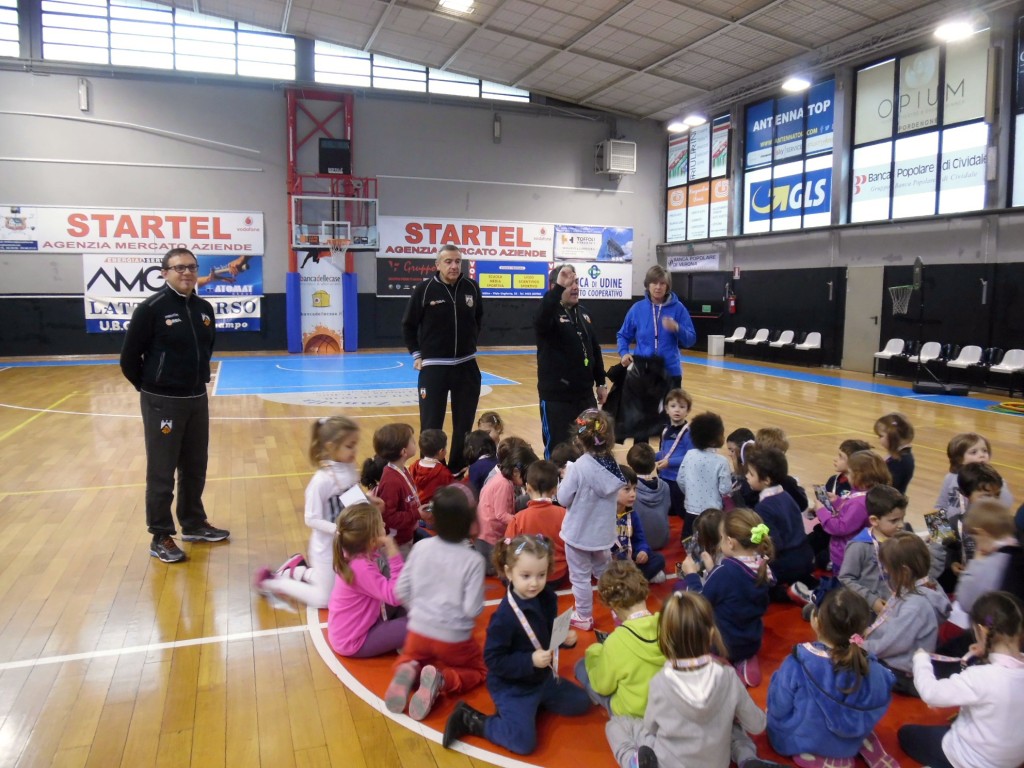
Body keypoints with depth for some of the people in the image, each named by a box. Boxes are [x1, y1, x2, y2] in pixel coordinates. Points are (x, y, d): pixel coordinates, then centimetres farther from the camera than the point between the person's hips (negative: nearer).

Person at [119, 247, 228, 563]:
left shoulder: (204, 308, 4)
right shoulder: (151, 309, -13)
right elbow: (129, 358, -8)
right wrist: (150, 388, 2)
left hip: (197, 399, 6)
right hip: (162, 403, -6)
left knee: (195, 468, 16)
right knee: (161, 474, 3)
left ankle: (194, 524, 32)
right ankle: (161, 537, 15)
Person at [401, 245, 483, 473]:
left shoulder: (472, 287, -1)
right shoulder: (424, 289, -9)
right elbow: (408, 326, 1)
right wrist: (417, 355, -1)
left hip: (466, 366, 4)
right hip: (433, 367, -3)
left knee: (465, 424, 11)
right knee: (431, 426, 0)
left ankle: (459, 470, 26)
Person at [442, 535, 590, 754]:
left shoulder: (546, 598, -7)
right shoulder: (505, 616, -30)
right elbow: (493, 661, -25)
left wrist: (565, 638, -11)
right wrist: (530, 661, -32)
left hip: (543, 678, 7)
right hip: (512, 687, -7)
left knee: (580, 702, 13)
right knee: (524, 742, -14)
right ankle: (471, 720, 2)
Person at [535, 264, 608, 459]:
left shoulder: (583, 312, 10)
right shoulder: (549, 312, -11)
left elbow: (595, 349, 17)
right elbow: (541, 320, -38)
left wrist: (601, 383, 17)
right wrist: (559, 288, -46)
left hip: (585, 393, 7)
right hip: (556, 396, -6)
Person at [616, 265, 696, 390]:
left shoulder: (678, 308, -1)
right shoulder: (637, 308, 1)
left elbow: (690, 340, -2)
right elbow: (623, 335, 11)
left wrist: (677, 328, -21)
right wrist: (624, 353, -7)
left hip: (670, 371, -1)